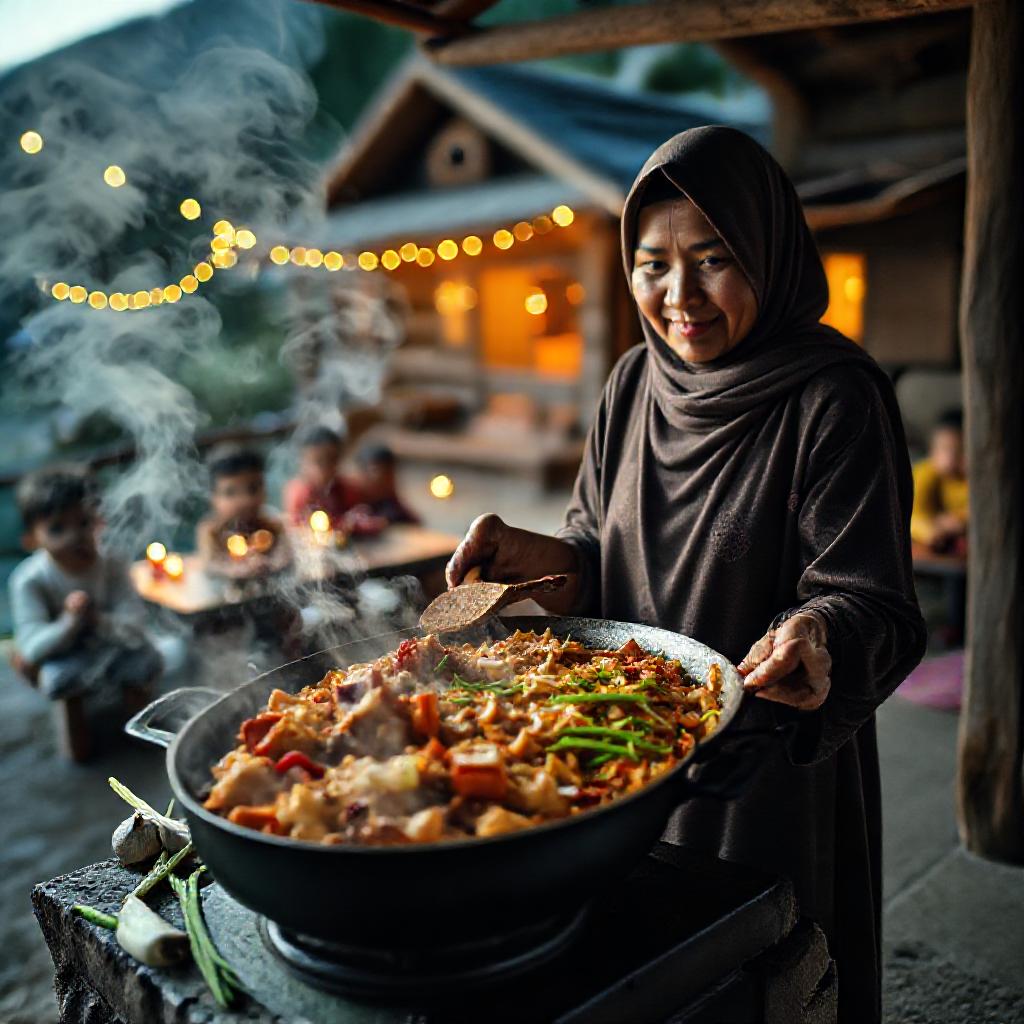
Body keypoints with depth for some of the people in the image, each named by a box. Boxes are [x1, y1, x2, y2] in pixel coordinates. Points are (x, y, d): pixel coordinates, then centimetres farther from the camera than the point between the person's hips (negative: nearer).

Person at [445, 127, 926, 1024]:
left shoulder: (834, 397, -16)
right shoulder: (635, 383, 1)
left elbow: (873, 603, -17)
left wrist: (820, 636, -39)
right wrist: (550, 559, -13)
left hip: (774, 774, -5)